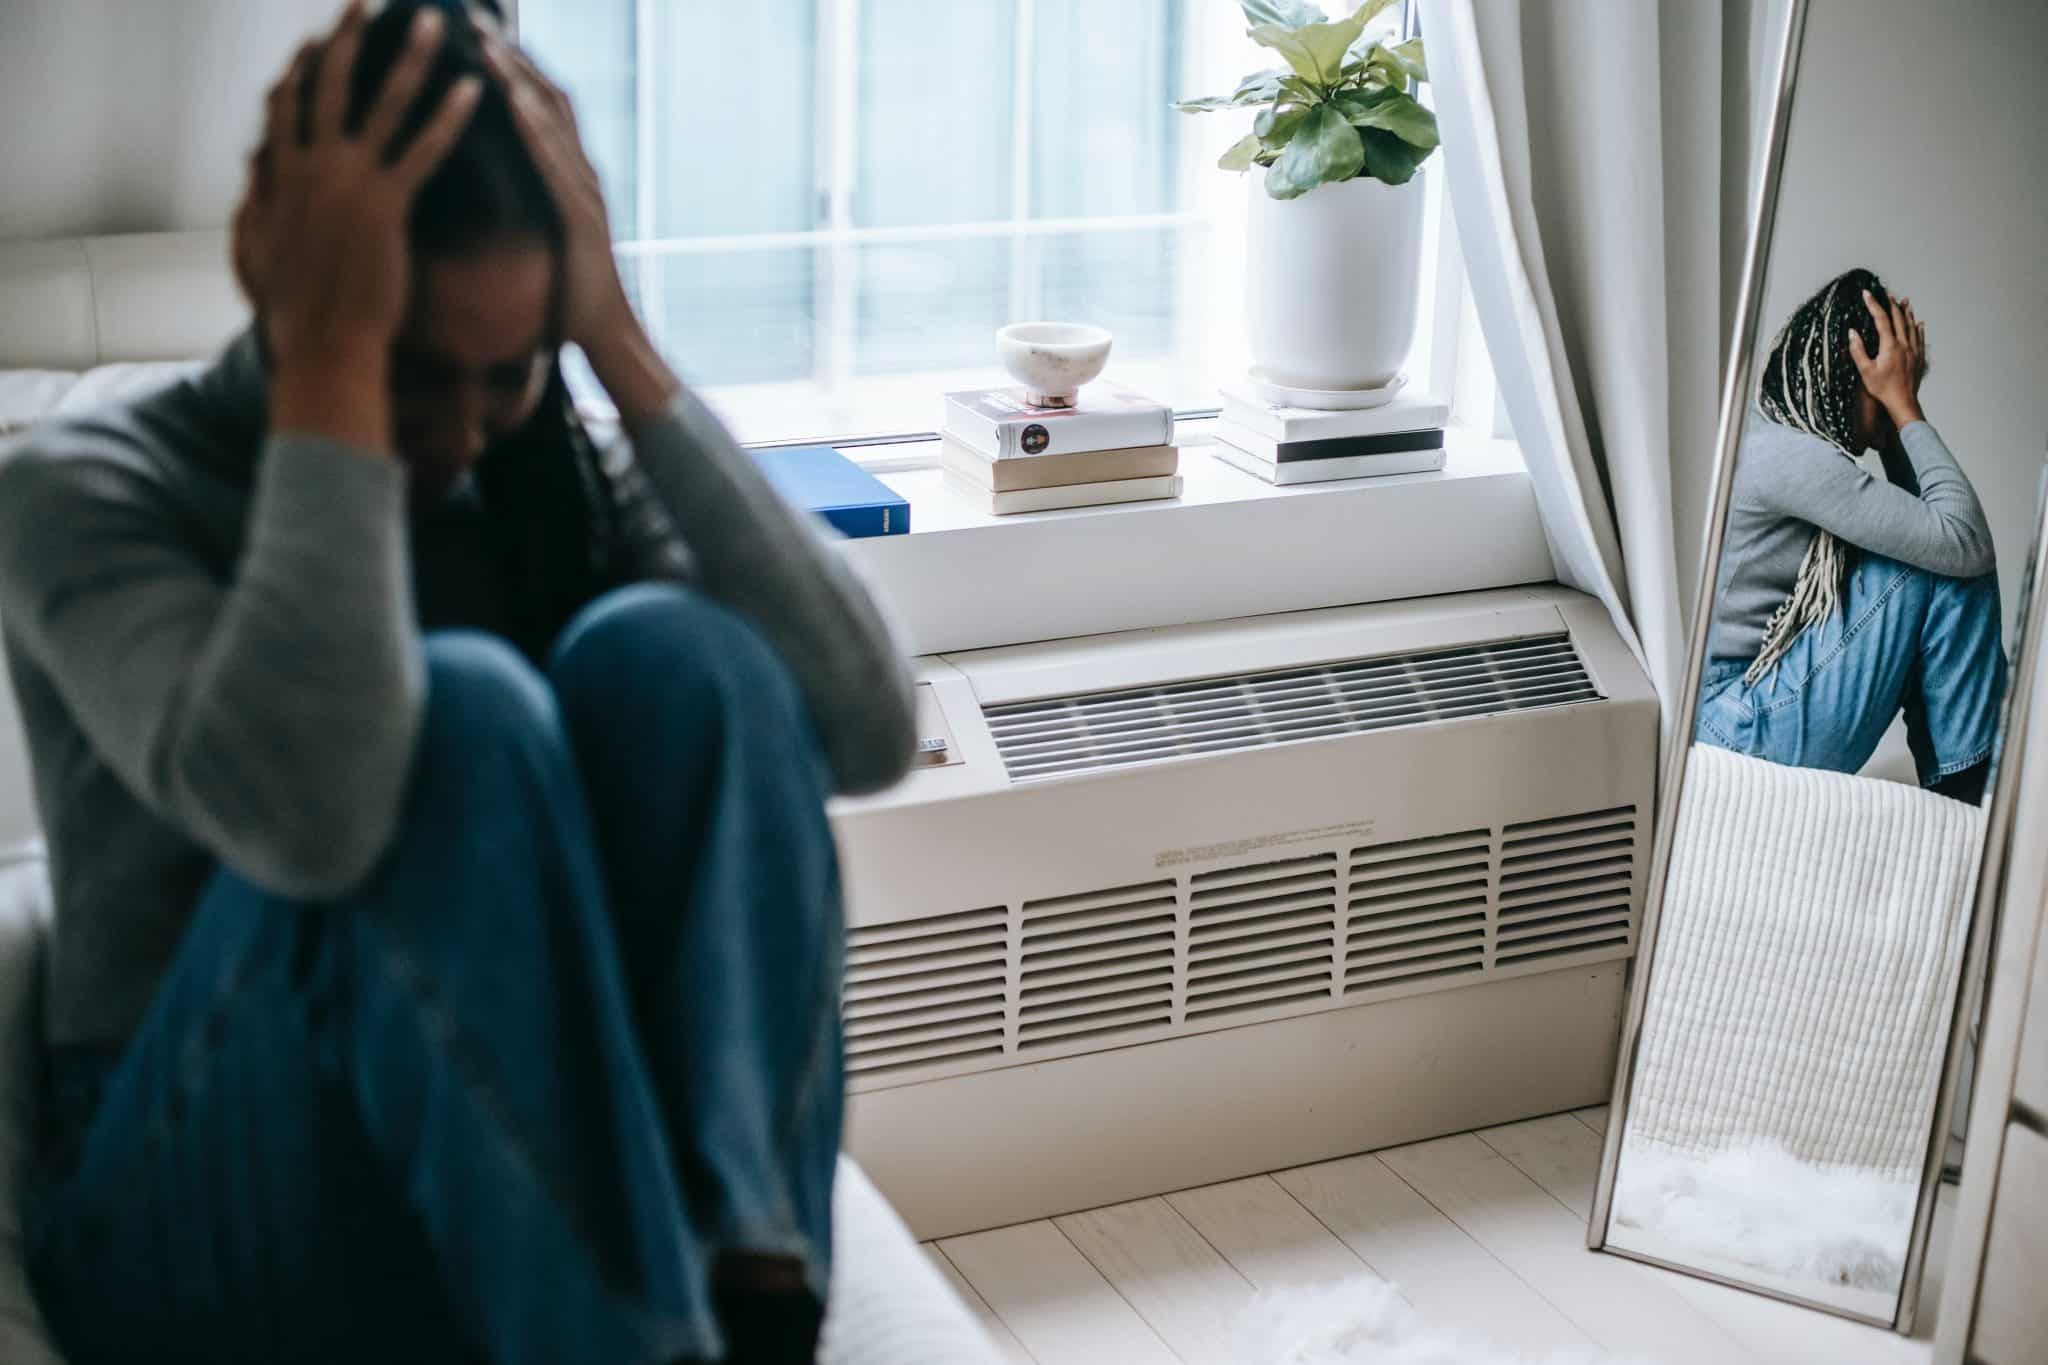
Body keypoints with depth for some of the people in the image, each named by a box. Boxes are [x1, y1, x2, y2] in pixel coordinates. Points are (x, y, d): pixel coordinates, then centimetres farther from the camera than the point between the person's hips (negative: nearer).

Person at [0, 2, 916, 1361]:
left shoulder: (557, 474, 3)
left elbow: (866, 730, -14)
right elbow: (302, 810, -32)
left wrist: (622, 346, -16)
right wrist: (331, 362, -26)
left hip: (546, 1195, 4)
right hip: (220, 1212, -3)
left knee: (666, 652, -23)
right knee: (463, 709, -31)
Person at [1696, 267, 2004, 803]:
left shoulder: (1774, 439, 12)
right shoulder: (1791, 455, -19)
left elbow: (1912, 518, 17)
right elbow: (1965, 541, -18)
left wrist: (1900, 413, 7)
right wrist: (1905, 407, -10)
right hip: (1746, 733, -10)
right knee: (1949, 563, -11)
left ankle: (1949, 793, 13)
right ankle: (1968, 790, -1)